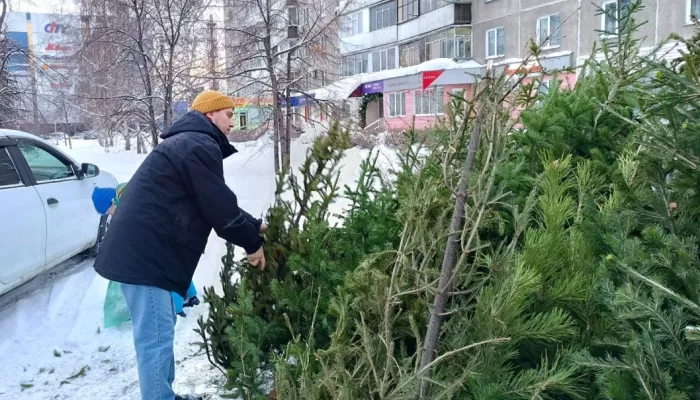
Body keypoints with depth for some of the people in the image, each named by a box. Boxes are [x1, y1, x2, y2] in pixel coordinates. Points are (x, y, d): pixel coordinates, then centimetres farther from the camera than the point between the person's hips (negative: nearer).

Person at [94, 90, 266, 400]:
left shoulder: (187, 143, 23)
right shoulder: (200, 145, -12)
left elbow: (215, 204, 26)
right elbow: (219, 207, -14)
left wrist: (254, 225, 21)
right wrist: (252, 243, -1)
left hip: (139, 247, 11)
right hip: (145, 252, -11)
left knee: (158, 331, 19)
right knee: (155, 336, -5)